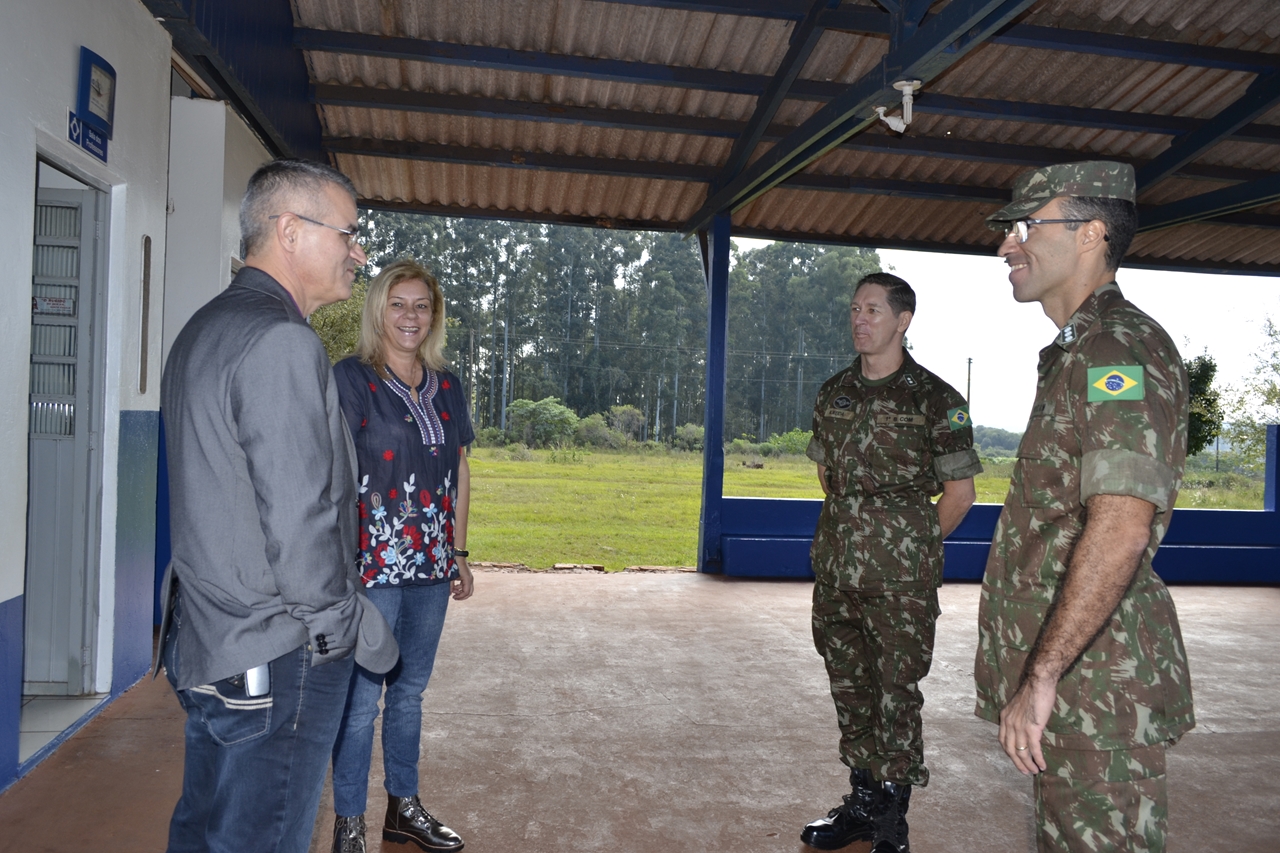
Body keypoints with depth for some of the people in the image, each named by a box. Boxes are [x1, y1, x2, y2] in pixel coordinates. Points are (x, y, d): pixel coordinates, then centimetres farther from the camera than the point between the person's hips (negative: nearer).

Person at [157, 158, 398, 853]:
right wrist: (367, 637, -11)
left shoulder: (204, 329, 12)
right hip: (274, 663, -10)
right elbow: (299, 535, -26)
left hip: (203, 640, 10)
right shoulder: (282, 342, -21)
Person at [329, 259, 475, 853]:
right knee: (361, 698, 2)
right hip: (372, 562, -5)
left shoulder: (446, 387, 10)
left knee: (409, 690, 17)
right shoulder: (351, 377, -6)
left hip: (430, 565, 6)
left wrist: (459, 553, 14)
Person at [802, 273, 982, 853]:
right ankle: (862, 802, 30)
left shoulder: (934, 399, -7)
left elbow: (960, 493, -1)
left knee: (896, 694, 1)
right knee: (849, 686, 14)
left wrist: (914, 546, 6)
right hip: (835, 567, 6)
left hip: (900, 577, -5)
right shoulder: (834, 392, 9)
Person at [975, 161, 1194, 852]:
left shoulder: (1120, 347, -16)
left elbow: (1120, 530, -26)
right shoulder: (1080, 352, 17)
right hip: (1071, 670, 10)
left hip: (1095, 675, -10)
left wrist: (1040, 678, -24)